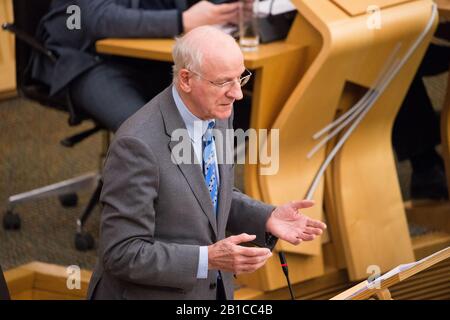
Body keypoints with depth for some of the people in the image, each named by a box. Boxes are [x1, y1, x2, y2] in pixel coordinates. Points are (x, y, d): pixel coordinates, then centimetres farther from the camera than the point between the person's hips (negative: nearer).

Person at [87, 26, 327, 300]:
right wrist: (209, 259, -29)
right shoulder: (138, 144, -26)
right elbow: (122, 254, -24)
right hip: (147, 294, -7)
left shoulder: (217, 114, -3)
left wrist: (267, 219, -5)